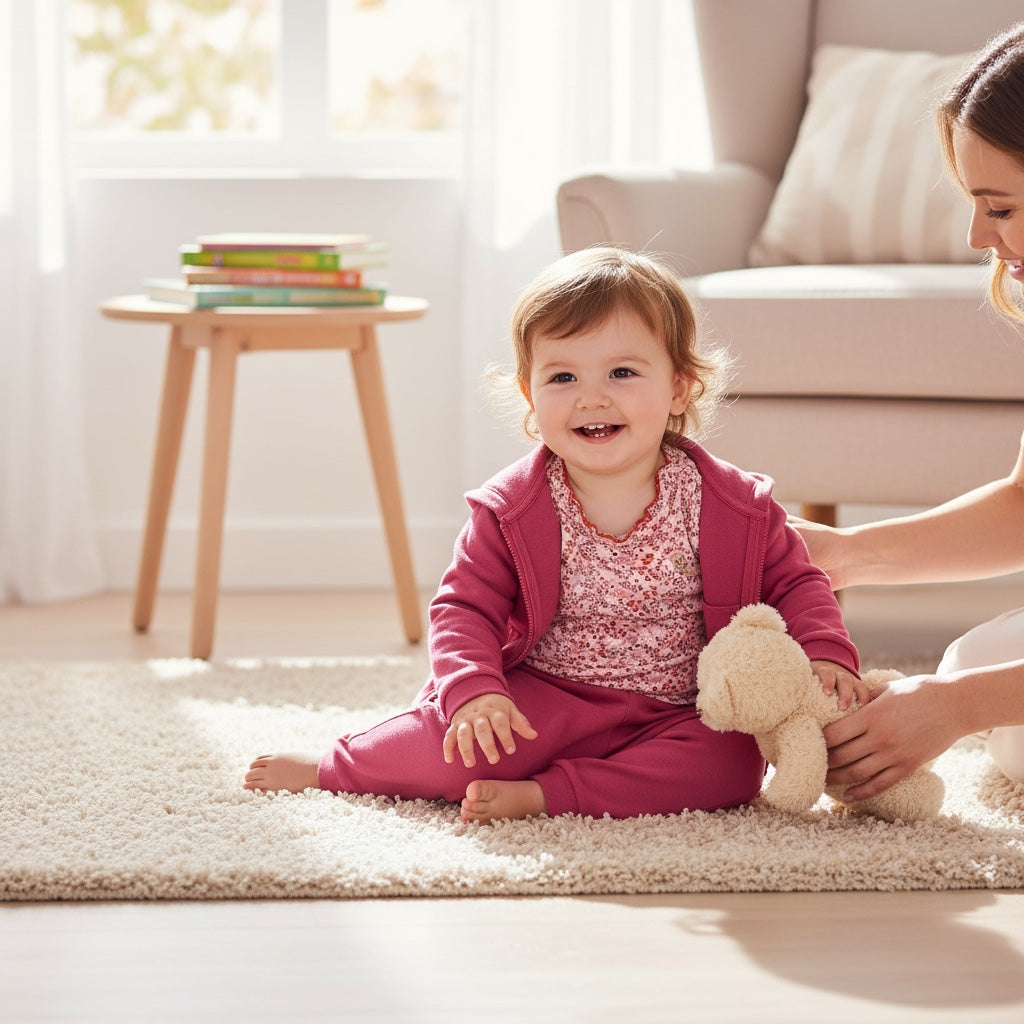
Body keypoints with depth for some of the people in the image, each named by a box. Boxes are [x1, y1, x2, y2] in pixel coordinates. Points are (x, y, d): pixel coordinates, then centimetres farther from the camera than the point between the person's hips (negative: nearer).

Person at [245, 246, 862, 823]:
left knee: (731, 764, -28)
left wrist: (825, 654, -15)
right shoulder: (510, 511, -6)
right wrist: (474, 689, -25)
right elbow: (464, 608, -5)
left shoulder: (736, 506, -5)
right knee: (465, 745, -28)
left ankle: (541, 795, -29)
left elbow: (795, 583, 5)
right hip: (542, 707, -1)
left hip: (677, 715, 1)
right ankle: (334, 766, 1)